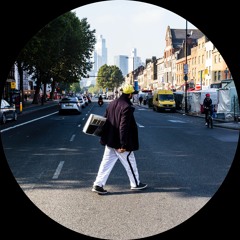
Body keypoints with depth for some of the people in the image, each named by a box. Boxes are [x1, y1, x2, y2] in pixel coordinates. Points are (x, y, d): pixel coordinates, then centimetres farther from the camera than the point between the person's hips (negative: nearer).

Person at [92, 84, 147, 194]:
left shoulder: (112, 104, 6)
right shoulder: (127, 107, -19)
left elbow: (105, 120, 12)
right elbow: (124, 127, -23)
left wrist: (105, 137, 18)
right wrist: (124, 144, -21)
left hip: (110, 141, 7)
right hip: (120, 142, -7)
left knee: (107, 162, 10)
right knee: (130, 163, 10)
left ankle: (98, 184, 8)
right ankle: (135, 184, 25)